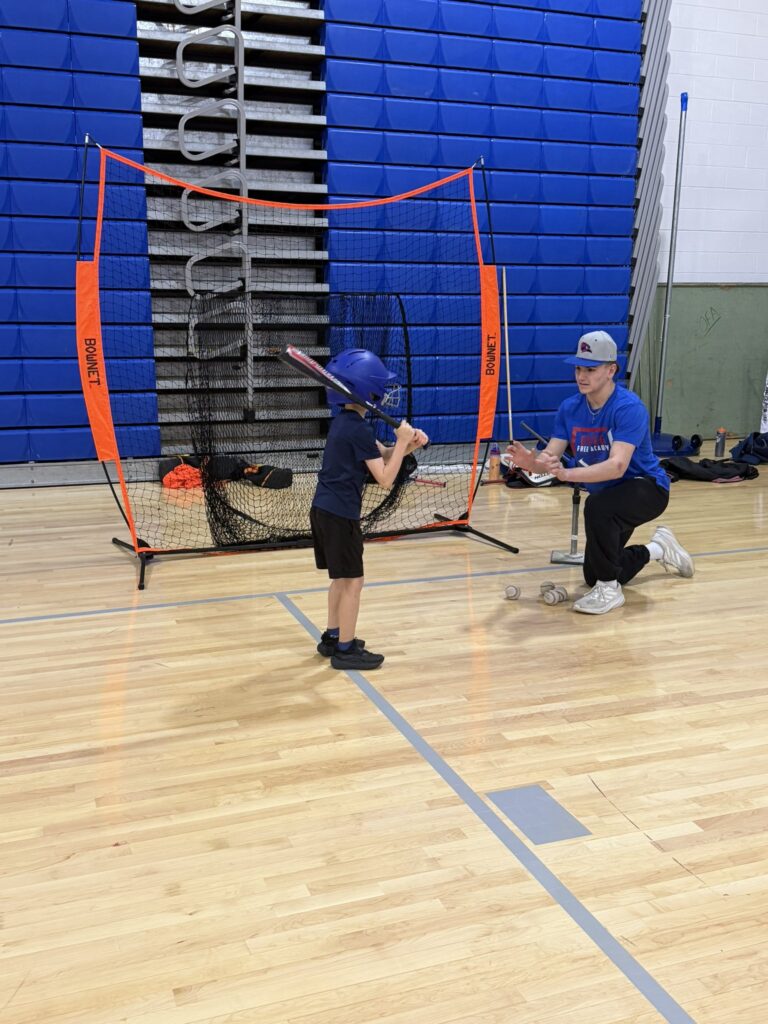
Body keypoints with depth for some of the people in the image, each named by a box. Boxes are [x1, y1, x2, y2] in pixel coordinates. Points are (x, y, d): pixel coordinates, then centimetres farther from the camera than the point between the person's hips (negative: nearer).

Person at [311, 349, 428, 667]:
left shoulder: (344, 421, 12)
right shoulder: (359, 430, -18)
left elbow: (383, 455, 13)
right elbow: (385, 478, -17)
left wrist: (409, 444, -5)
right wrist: (402, 441, -13)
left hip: (323, 509, 10)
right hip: (339, 514, -10)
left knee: (341, 578, 19)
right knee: (353, 580, -1)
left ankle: (332, 638, 29)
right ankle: (345, 650, 6)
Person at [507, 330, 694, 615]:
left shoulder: (629, 407, -27)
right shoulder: (569, 408, -8)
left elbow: (617, 465, -39)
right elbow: (550, 457, -13)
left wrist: (567, 474, -52)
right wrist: (530, 461, -37)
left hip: (647, 487, -7)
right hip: (607, 496, 7)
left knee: (597, 507, -39)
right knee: (593, 577, 13)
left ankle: (610, 588, -19)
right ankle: (657, 549, 40)